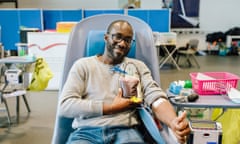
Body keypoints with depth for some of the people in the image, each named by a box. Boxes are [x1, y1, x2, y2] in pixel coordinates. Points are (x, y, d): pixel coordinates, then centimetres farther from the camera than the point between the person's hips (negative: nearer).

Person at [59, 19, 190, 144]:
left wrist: (173, 122, -23)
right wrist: (112, 107, -6)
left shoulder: (138, 66, 13)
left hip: (125, 131, 1)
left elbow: (156, 98, -1)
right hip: (86, 132, 0)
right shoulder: (83, 65, 8)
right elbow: (65, 105, -3)